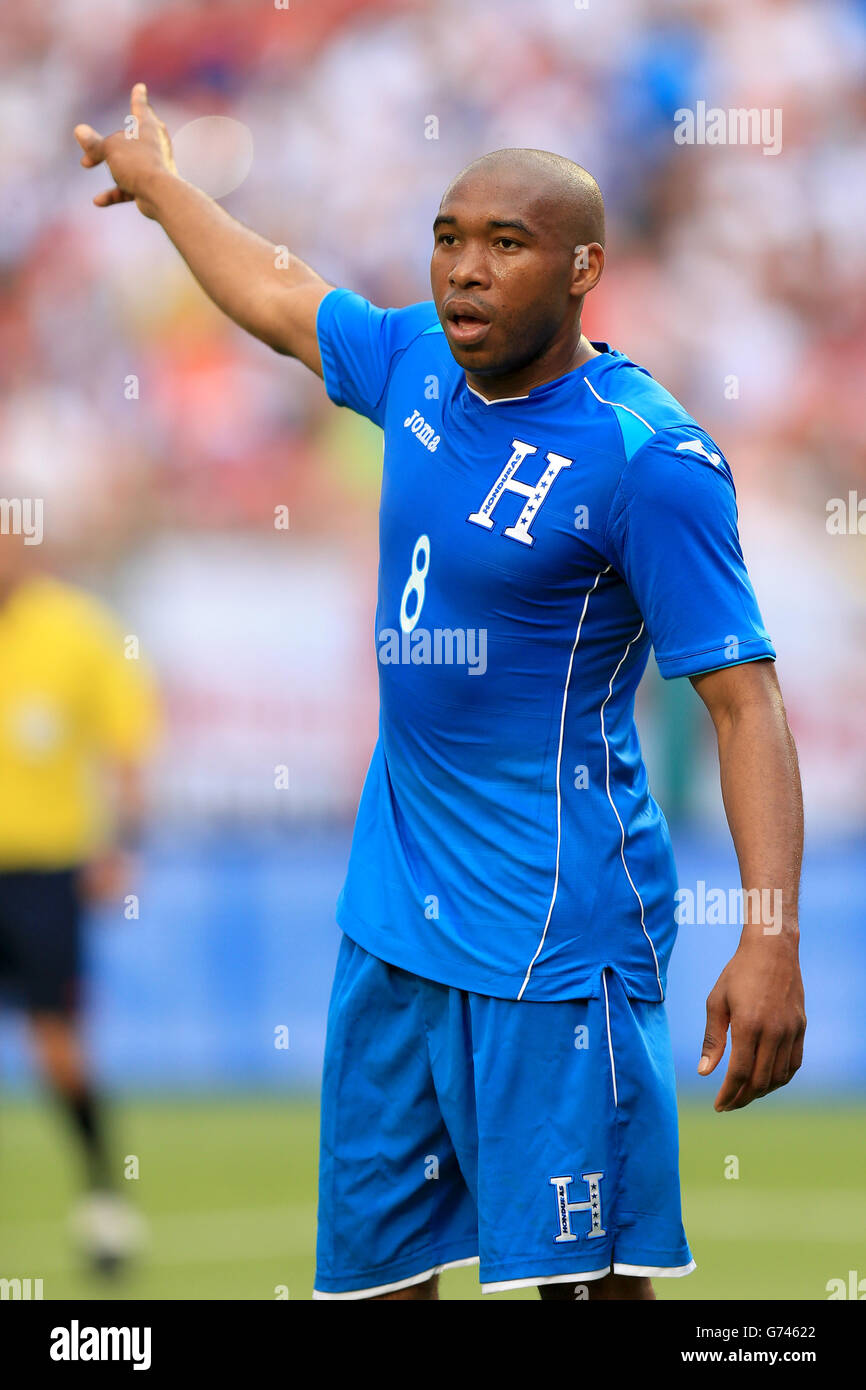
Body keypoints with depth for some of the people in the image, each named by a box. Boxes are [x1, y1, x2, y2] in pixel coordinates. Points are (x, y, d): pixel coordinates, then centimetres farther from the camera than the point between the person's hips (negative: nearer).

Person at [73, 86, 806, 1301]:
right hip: (394, 917, 8)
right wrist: (160, 185, 45)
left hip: (554, 936, -8)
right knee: (373, 1269, 11)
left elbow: (744, 697, -18)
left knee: (583, 1276, -11)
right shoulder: (421, 365, 7)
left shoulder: (650, 457, -15)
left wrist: (771, 940, -27)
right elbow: (283, 297, 29)